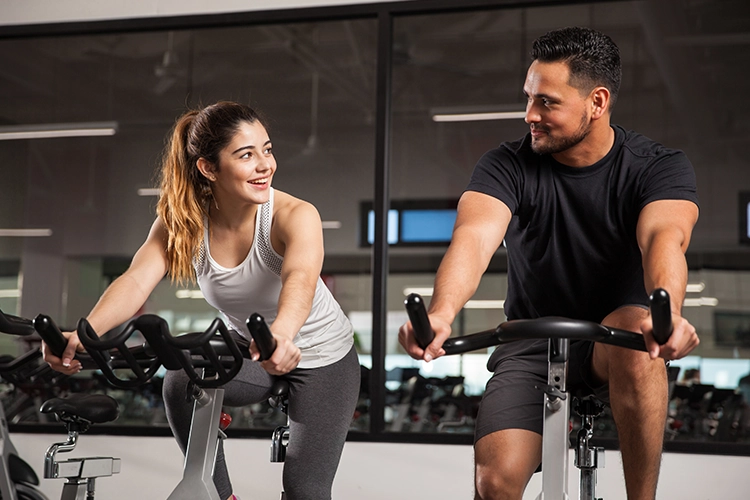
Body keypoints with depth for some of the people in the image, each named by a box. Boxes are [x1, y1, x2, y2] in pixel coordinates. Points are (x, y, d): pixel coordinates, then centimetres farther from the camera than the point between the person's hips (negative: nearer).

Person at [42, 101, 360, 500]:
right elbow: (136, 281, -33)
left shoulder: (295, 216, -30)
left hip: (322, 357, -3)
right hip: (246, 349, 3)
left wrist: (281, 333, -72)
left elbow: (300, 280, -49)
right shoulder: (182, 222, -19)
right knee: (181, 384, -26)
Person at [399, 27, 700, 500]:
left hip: (610, 343, -1)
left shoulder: (659, 167, -10)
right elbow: (475, 237, -27)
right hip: (530, 348, 1)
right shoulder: (508, 166, -9)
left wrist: (667, 314, -53)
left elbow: (664, 237, -30)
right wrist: (441, 312, -49)